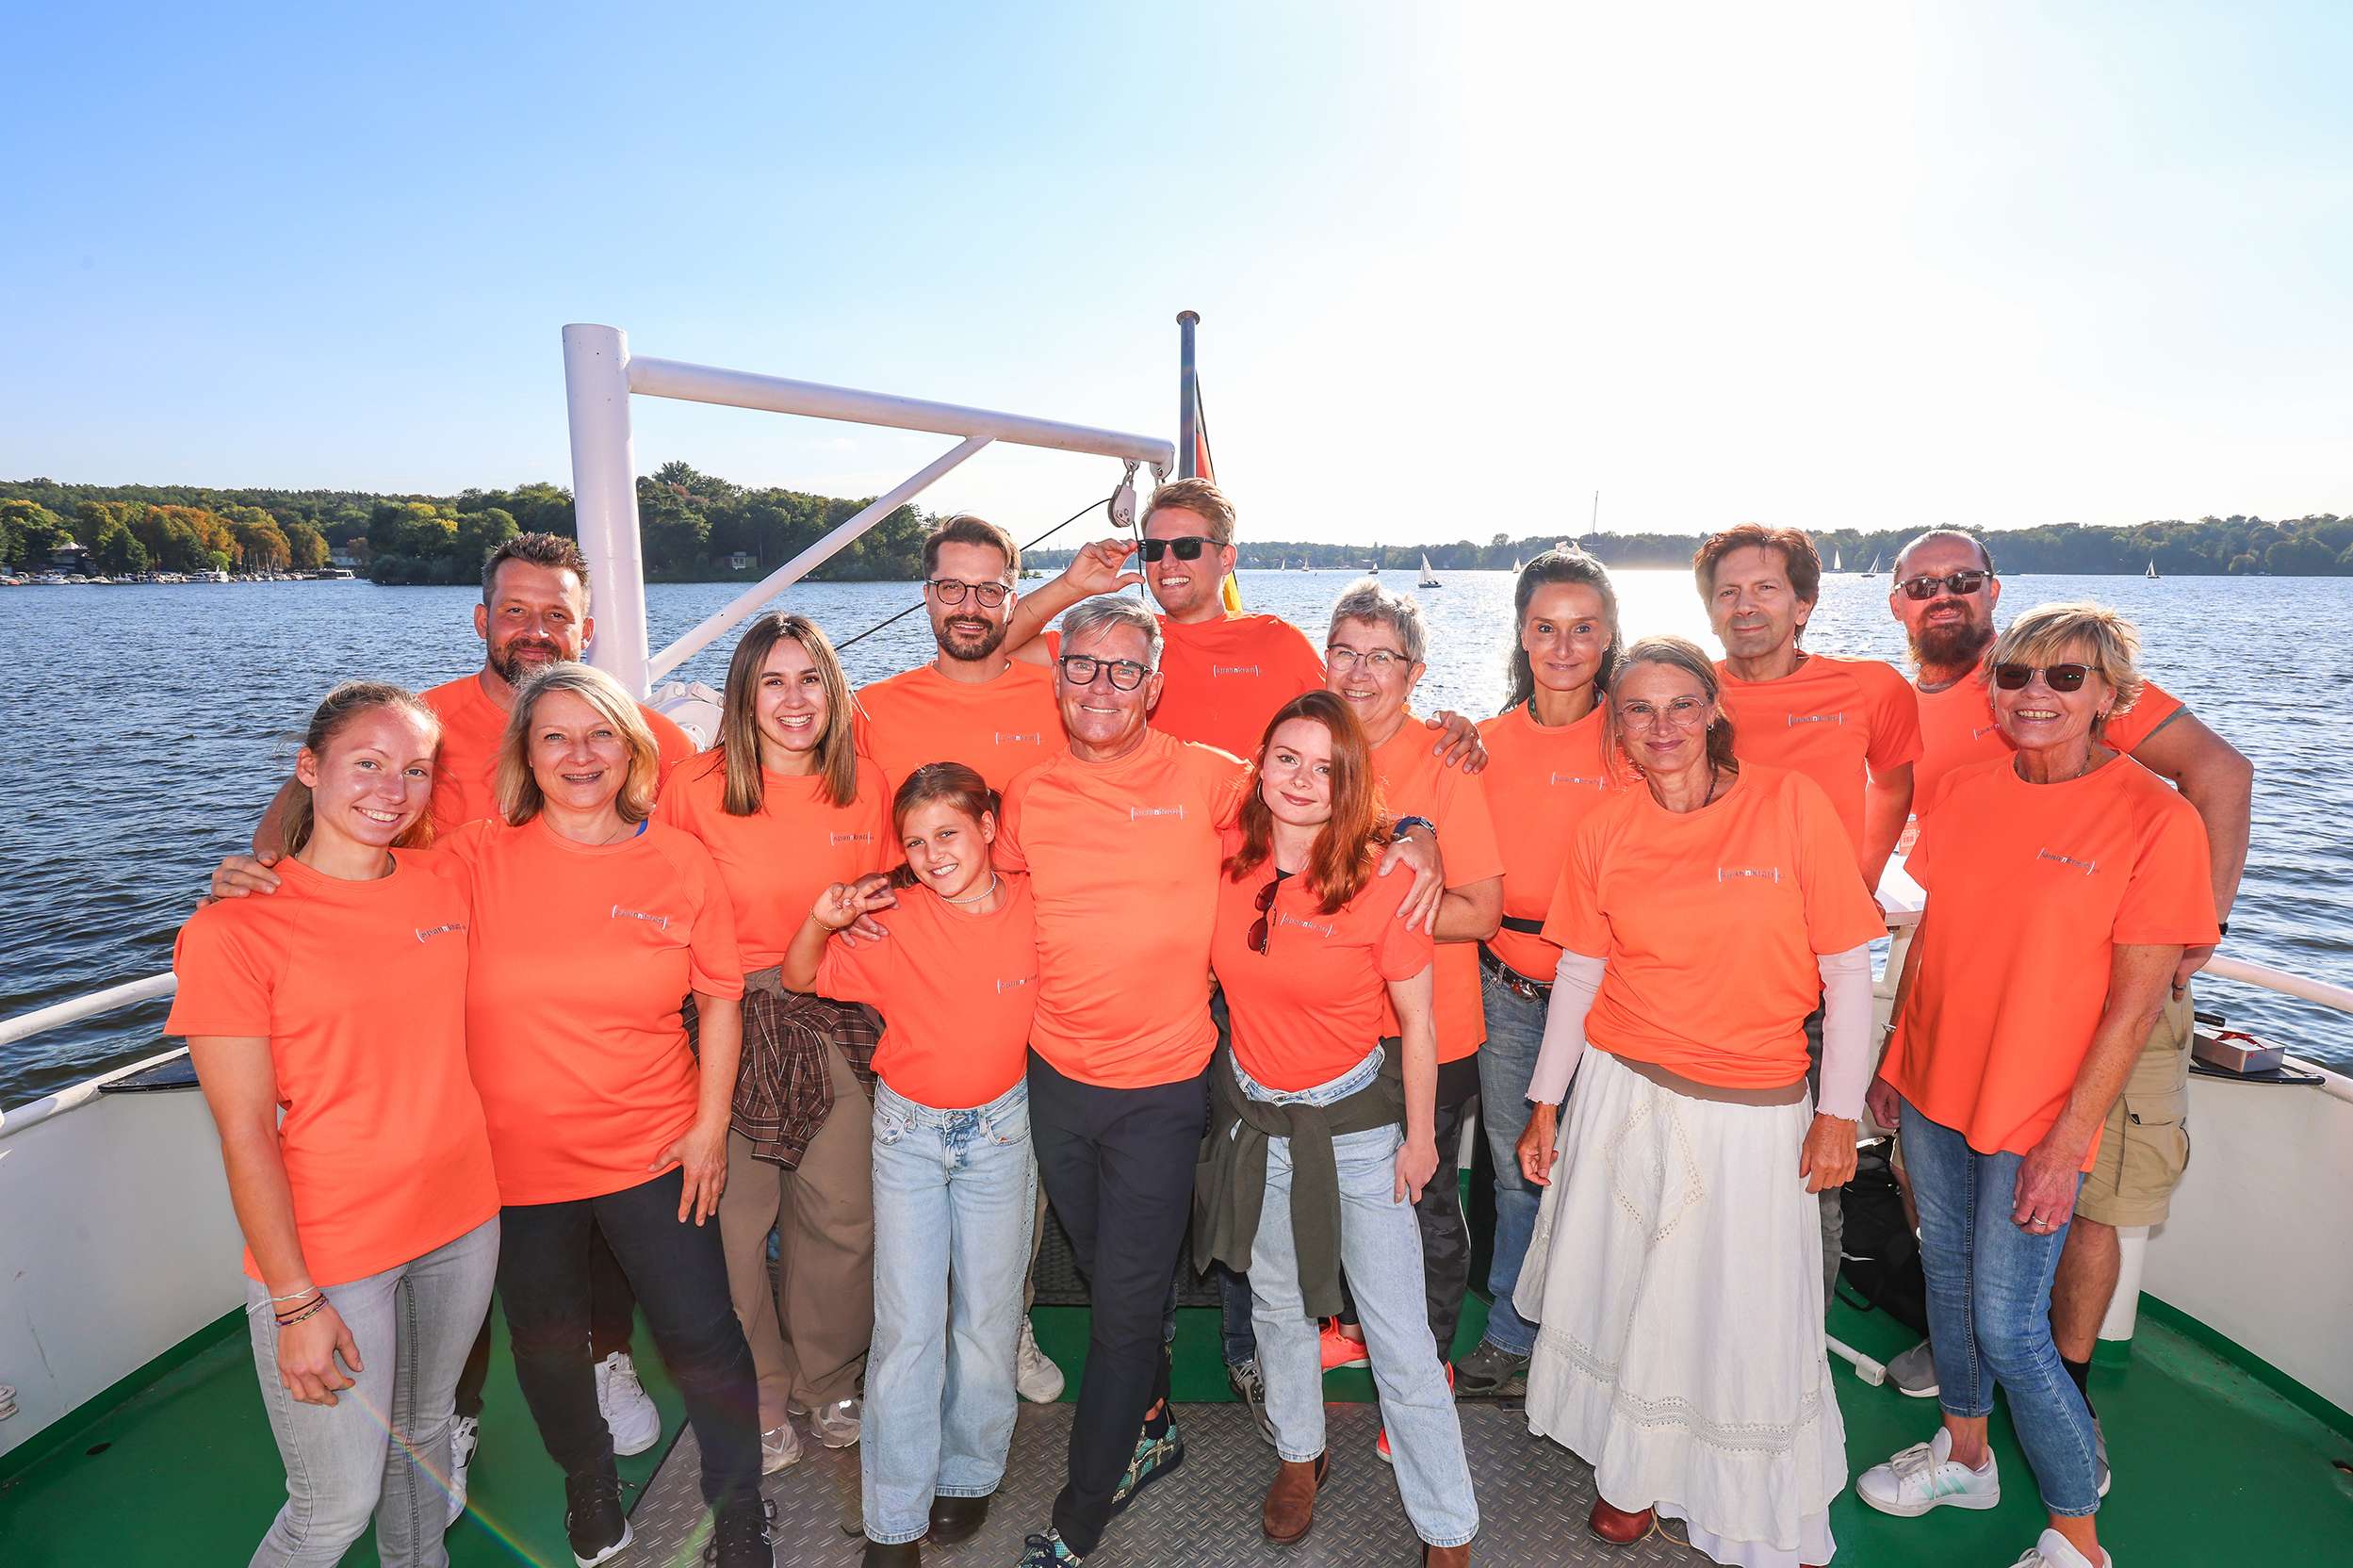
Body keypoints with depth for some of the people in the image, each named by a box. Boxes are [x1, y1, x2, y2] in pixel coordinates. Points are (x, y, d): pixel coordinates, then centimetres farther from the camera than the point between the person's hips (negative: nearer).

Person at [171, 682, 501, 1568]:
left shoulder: (443, 889, 0)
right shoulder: (235, 928, -14)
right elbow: (245, 1133, -13)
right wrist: (297, 1304, -12)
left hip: (461, 1223, 5)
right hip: (325, 1253, -4)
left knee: (424, 1436, 23)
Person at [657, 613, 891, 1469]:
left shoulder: (867, 785, 0)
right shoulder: (696, 788, -7)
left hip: (838, 1024, 2)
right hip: (729, 1023, -2)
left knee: (843, 1219, 9)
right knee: (734, 1219, 6)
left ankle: (828, 1382, 35)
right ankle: (760, 1394, 31)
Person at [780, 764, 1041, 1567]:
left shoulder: (1033, 908, -12)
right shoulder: (893, 919, -13)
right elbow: (799, 980, -6)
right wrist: (822, 920, -24)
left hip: (1001, 1130, 1)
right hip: (908, 1131, 0)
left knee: (986, 1315, 13)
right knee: (907, 1327, 4)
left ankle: (969, 1473, 36)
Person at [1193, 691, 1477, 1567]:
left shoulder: (1381, 883, -19)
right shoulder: (1231, 859, -10)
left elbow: (1417, 1022, -10)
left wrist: (1420, 1137, -5)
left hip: (1356, 1121, -4)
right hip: (1252, 1115, 4)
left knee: (1402, 1343, 3)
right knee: (1275, 1301, 23)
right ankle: (1300, 1453, 49)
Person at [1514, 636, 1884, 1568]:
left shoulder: (1790, 804, -9)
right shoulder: (1606, 834, -1)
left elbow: (1848, 970, -6)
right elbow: (1579, 975, 4)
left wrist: (1839, 1112, -6)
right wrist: (1544, 1104, 6)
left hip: (1753, 1108, -2)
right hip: (1622, 1092, 2)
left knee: (1743, 1311, 8)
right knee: (1624, 1286, 13)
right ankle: (1635, 1465, 39)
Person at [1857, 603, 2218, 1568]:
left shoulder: (2157, 820, -13)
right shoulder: (1969, 792, 2)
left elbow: (2135, 1002, -13)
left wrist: (2071, 1135, -14)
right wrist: (1894, 1058, 9)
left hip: (2037, 1115, -5)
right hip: (1932, 1092, 5)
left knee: (2009, 1328, 1)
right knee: (1948, 1280, 18)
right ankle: (1964, 1455, 41)